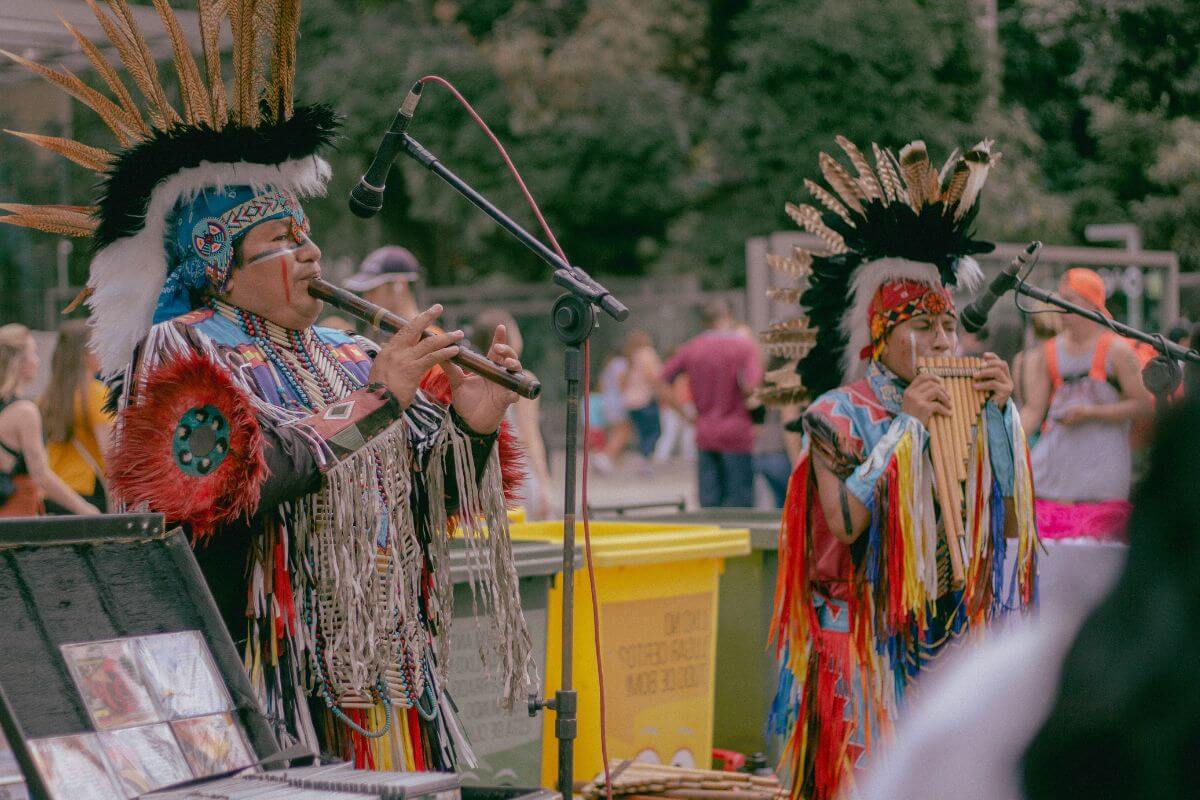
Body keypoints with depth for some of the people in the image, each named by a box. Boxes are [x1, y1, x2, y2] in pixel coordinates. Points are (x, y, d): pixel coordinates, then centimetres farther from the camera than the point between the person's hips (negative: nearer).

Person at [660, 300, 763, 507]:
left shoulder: (691, 348, 5)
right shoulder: (744, 344, -8)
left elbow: (661, 382, 6)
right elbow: (750, 387, -21)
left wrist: (684, 412, 10)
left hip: (705, 434, 4)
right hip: (736, 434, -4)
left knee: (709, 500, 9)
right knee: (740, 500, 1)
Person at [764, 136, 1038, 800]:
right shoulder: (837, 414, -4)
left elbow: (1011, 525, 3)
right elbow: (845, 522, -18)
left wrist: (999, 413, -4)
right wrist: (904, 424, -16)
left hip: (955, 638, 5)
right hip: (868, 641, -5)